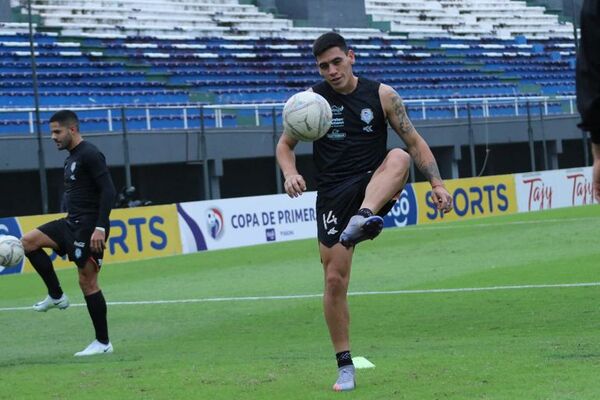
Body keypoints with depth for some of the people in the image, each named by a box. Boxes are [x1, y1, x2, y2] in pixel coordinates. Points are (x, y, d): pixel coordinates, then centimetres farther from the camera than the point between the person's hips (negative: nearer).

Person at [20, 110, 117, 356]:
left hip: (89, 226, -9)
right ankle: (56, 296, 3)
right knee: (28, 241, -1)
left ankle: (103, 343, 0)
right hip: (72, 224, 9)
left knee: (87, 281, -7)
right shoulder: (72, 158, 16)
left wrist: (100, 228, -26)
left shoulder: (90, 155, -13)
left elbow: (108, 191, -20)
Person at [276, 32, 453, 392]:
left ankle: (363, 219, -57)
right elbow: (285, 144, 12)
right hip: (334, 196, 1)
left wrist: (437, 184, -5)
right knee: (335, 278, -5)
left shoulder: (382, 95, 3)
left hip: (375, 186, 0)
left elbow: (415, 141, 6)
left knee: (399, 157, -33)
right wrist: (290, 173, -10)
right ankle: (345, 366, 9)